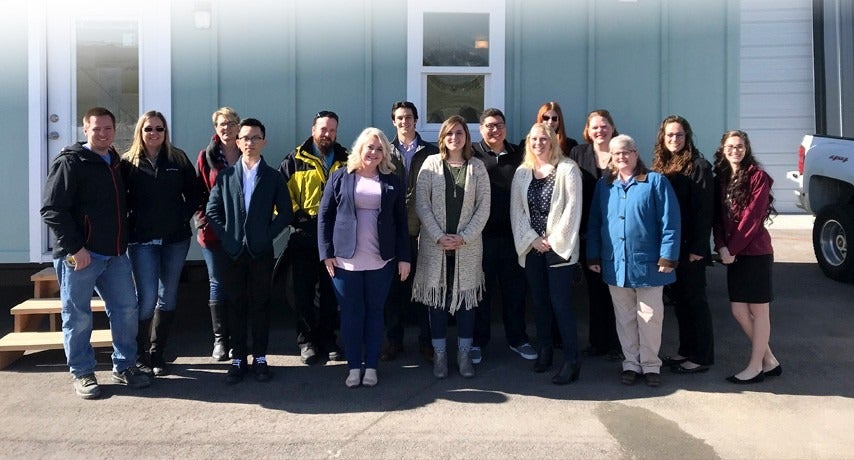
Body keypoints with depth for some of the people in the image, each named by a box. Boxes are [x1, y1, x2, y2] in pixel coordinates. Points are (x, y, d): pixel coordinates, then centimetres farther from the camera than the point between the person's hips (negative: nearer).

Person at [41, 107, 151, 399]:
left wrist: (123, 241, 12)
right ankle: (82, 374, 17)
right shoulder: (70, 162, -7)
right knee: (78, 317, 3)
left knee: (127, 310, 8)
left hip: (115, 254, 7)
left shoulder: (116, 163, 14)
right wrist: (74, 248, -18)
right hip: (79, 255, -6)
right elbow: (52, 210, -13)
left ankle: (124, 367, 22)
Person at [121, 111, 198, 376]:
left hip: (175, 239, 3)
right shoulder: (128, 163, 2)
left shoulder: (178, 159, 6)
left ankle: (157, 353, 20)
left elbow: (193, 194, 9)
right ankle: (140, 354, 9)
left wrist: (184, 218, -2)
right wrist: (129, 228, -6)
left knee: (168, 297, 8)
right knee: (147, 297, -8)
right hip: (142, 241, -2)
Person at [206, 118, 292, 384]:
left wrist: (268, 234, -5)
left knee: (261, 305, 5)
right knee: (236, 306, 6)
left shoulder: (273, 177, 5)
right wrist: (225, 236, -4)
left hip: (261, 252, -1)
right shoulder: (225, 175, 7)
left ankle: (260, 359, 14)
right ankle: (238, 359, 14)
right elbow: (212, 211, 6)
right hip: (233, 252, 1)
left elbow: (285, 212, 3)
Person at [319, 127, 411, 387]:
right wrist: (326, 252, -5)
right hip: (345, 259, -1)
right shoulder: (340, 177, 2)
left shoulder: (393, 181, 6)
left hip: (380, 260, 1)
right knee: (351, 313, 5)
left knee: (375, 312, 8)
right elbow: (324, 216, 1)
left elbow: (401, 221, 6)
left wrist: (404, 257, 0)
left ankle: (371, 366, 18)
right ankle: (353, 367, 16)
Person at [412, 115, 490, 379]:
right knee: (437, 297, 4)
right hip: (435, 244, 0)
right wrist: (439, 236, -12)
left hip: (467, 245, 1)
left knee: (466, 297, 5)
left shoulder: (477, 167, 4)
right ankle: (439, 355, 13)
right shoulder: (431, 164, 2)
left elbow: (483, 207, 0)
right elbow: (421, 203, -3)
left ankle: (464, 355, 15)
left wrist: (464, 237, -11)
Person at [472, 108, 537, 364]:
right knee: (481, 288, 7)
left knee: (515, 288, 12)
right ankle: (478, 341, 19)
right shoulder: (473, 154, -2)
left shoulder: (518, 155, 9)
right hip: (482, 234, -3)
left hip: (512, 234, 3)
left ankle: (517, 338, 25)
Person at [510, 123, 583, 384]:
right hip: (531, 248, 5)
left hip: (559, 248, -4)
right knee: (539, 302, 10)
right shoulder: (522, 173, 10)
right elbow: (516, 210, 7)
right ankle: (545, 350, 24)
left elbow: (573, 208, -8)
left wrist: (554, 240, -11)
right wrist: (533, 239, -4)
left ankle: (571, 361, -3)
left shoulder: (567, 170, -3)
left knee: (561, 304, -9)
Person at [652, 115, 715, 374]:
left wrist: (698, 247, -18)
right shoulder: (660, 166, 10)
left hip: (690, 246, -6)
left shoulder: (699, 166, -9)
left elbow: (704, 210, -13)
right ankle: (686, 350, 23)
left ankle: (702, 356, 10)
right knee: (678, 298, 13)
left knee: (694, 299, 1)